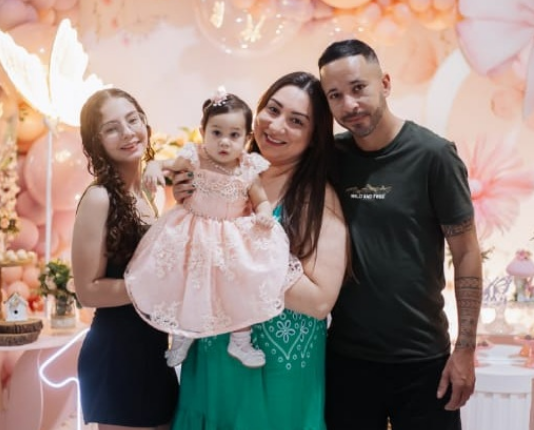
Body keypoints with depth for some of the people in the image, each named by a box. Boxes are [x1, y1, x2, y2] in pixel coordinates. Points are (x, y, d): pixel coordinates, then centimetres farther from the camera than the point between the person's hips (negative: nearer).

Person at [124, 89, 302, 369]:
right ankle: (181, 337, 29)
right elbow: (165, 165, -2)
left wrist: (264, 215, -21)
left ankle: (240, 341, 18)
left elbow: (262, 201, 1)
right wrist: (153, 168, -25)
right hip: (194, 237, 0)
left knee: (244, 286, -3)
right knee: (185, 285, 5)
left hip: (235, 238, 1)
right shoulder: (194, 159, -12)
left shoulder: (248, 170, -9)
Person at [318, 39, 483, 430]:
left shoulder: (433, 155, -11)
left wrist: (465, 350, -10)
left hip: (422, 359, -3)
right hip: (345, 355, 3)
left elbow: (466, 253, -8)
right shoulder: (330, 157, -1)